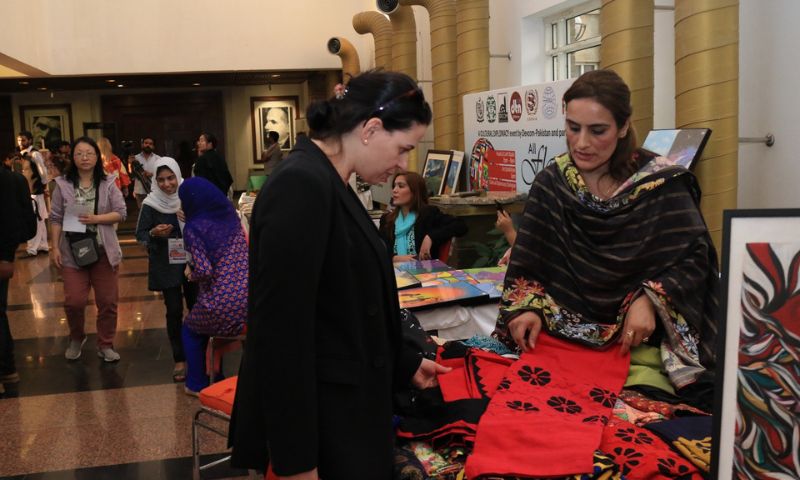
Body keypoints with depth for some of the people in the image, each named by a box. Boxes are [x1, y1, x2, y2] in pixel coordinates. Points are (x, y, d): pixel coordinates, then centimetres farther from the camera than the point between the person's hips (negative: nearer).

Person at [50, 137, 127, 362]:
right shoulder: (63, 185, 0)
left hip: (104, 251, 1)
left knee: (107, 301, 5)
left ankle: (105, 345, 21)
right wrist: (55, 247, -4)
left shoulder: (108, 184, 1)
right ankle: (76, 339, 25)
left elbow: (121, 213, -2)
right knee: (74, 301, -3)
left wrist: (97, 219, -16)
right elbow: (56, 219, 1)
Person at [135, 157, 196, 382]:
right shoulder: (150, 204, -7)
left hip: (191, 261, 1)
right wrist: (154, 233, -21)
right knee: (174, 311, 0)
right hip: (166, 265, -1)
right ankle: (179, 359, 13)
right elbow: (139, 234, -2)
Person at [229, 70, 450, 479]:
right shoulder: (301, 186, -21)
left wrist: (404, 364, 23)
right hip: (316, 425, -9)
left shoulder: (326, 183, 9)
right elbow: (281, 332, -25)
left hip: (341, 409, 10)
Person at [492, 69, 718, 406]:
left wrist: (649, 300, -19)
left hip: (637, 338, -1)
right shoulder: (550, 184, 4)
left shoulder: (663, 183, -4)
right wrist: (528, 308, -13)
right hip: (564, 334, 2)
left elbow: (693, 257, -3)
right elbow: (527, 265, 5)